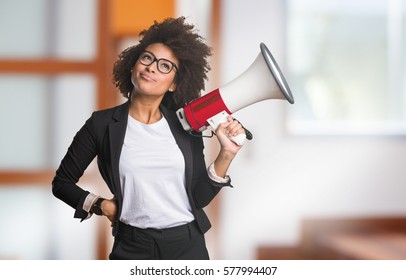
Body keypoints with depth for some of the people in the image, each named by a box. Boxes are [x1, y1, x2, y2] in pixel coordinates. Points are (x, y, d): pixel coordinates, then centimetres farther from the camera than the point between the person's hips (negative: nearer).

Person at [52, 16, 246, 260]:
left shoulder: (185, 126, 1)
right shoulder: (103, 124, -3)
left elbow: (199, 197, -1)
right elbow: (62, 182, 6)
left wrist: (226, 155, -11)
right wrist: (101, 206, -6)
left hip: (188, 245, 2)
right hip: (133, 248, -1)